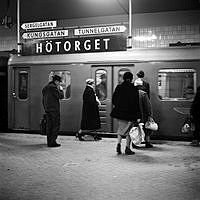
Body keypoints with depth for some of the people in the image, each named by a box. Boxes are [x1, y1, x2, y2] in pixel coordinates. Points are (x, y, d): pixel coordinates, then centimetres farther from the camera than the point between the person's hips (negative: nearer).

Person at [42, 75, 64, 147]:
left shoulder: (45, 87, 17)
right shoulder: (53, 87, -13)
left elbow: (43, 100, 21)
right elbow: (61, 96, -15)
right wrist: (61, 89, 1)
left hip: (47, 109, 9)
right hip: (54, 109, -9)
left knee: (49, 125, 12)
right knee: (56, 125, -5)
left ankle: (49, 142, 16)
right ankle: (52, 142, -8)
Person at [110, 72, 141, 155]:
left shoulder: (118, 87, 1)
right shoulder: (134, 89, -8)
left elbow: (113, 100, 6)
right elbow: (136, 103, -9)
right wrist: (138, 116, -8)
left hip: (119, 112, 3)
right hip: (130, 113, -3)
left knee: (121, 128, 18)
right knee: (129, 130, 8)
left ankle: (118, 144, 2)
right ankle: (127, 148, 10)